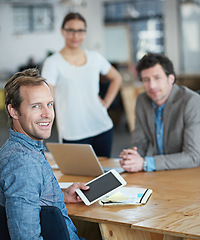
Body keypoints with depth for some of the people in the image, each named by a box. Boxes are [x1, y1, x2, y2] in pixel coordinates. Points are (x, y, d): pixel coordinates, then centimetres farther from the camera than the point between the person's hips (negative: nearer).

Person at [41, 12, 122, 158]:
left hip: (103, 128, 4)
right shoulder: (53, 63, -7)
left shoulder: (95, 58, 6)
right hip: (73, 135, -4)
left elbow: (116, 78, 22)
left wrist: (106, 103, 8)